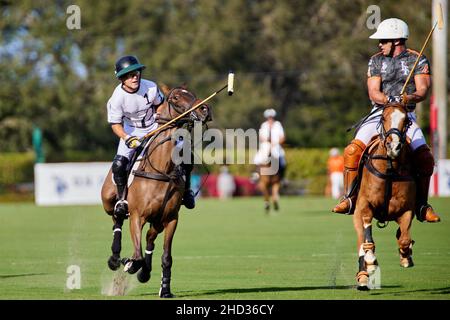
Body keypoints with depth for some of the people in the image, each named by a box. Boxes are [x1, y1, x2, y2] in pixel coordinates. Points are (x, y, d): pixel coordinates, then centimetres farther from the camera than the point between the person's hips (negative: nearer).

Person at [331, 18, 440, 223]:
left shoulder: (418, 60, 3)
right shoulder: (376, 61, 7)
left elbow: (423, 90, -8)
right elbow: (373, 93, -3)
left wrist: (410, 98, -31)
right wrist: (390, 100, -25)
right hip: (380, 113, 1)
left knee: (425, 158, -21)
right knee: (352, 151, -19)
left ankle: (422, 206, -5)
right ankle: (350, 200, -6)